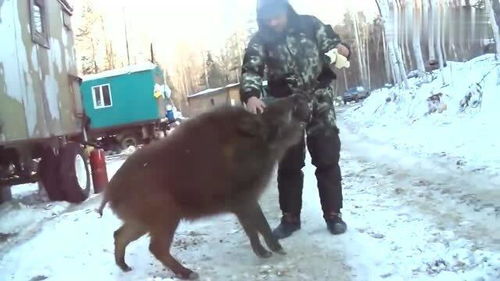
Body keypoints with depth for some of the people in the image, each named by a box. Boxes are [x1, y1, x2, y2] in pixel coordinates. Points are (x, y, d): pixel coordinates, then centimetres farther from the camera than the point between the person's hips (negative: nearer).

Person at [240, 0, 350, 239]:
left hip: (319, 105, 0)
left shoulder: (310, 25, -1)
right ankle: (290, 218, 18)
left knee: (327, 160, 3)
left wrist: (341, 49, -19)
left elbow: (331, 43, 7)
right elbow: (251, 70, -15)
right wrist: (251, 95, -36)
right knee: (288, 165, 6)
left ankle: (333, 214, 15)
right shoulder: (260, 40, -3)